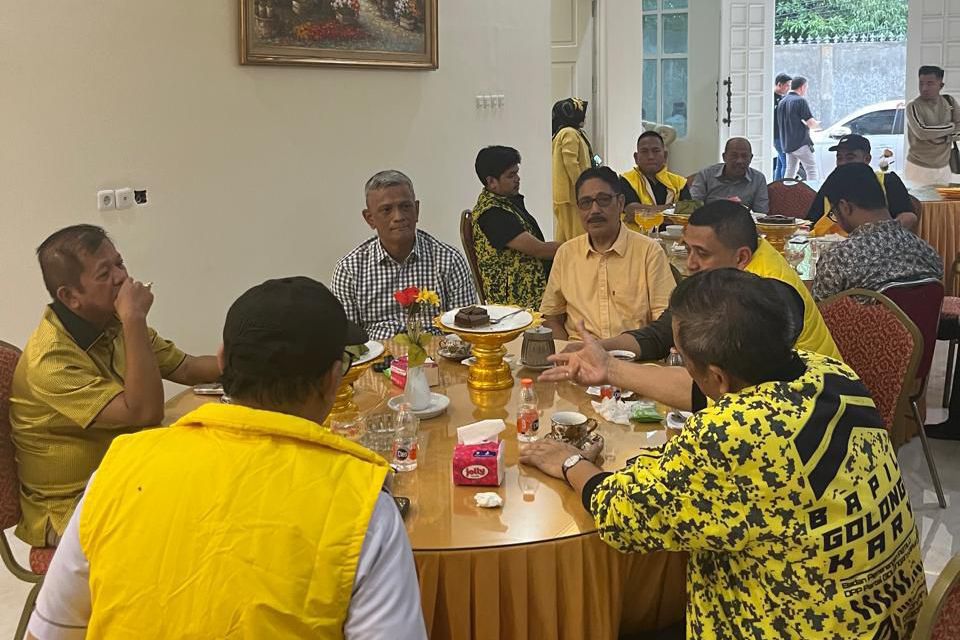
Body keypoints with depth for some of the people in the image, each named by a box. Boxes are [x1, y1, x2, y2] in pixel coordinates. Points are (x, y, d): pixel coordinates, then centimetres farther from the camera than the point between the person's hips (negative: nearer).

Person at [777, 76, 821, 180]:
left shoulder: (782, 102, 12)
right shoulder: (800, 101, -12)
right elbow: (811, 123, -15)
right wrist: (817, 125, 9)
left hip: (786, 143, 8)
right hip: (801, 143, -8)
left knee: (790, 170, 15)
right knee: (811, 170, -4)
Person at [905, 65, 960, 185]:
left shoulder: (949, 101, 4)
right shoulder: (913, 106, -12)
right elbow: (921, 132, -26)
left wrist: (938, 136, -14)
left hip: (944, 168, 5)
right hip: (919, 168, -5)